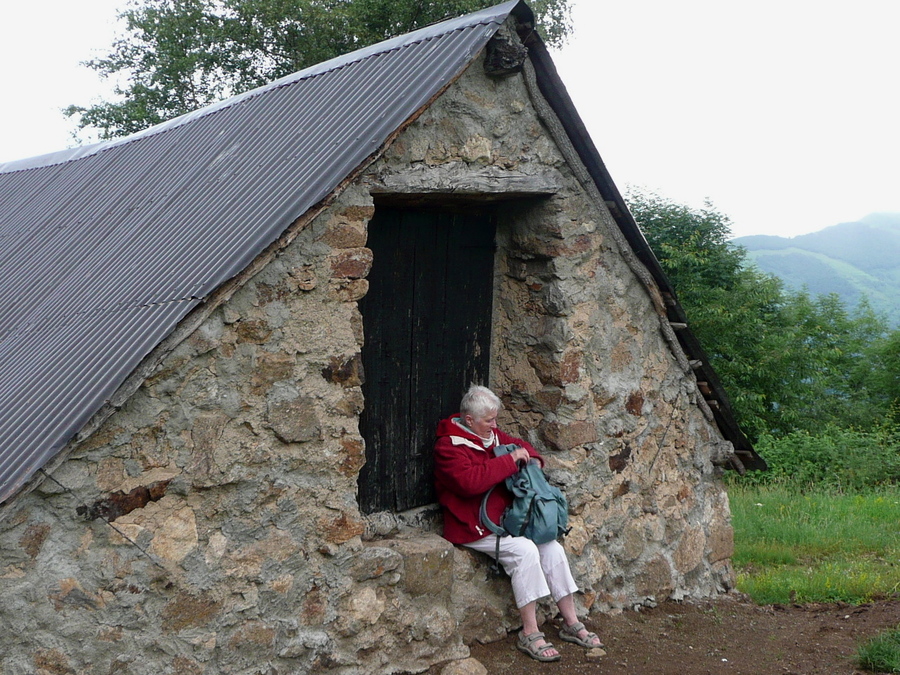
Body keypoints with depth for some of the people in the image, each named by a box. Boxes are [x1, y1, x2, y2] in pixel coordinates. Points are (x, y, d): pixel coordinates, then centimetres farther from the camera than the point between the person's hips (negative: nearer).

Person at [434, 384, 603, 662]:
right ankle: (529, 634, -20)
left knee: (553, 548, -8)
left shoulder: (491, 436, 11)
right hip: (475, 528, -8)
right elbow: (470, 481, -30)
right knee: (524, 550, -28)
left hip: (505, 518, 8)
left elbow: (519, 445, 28)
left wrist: (529, 457, 3)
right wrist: (510, 461, -23)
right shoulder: (449, 446, -14)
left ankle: (571, 624, 3)